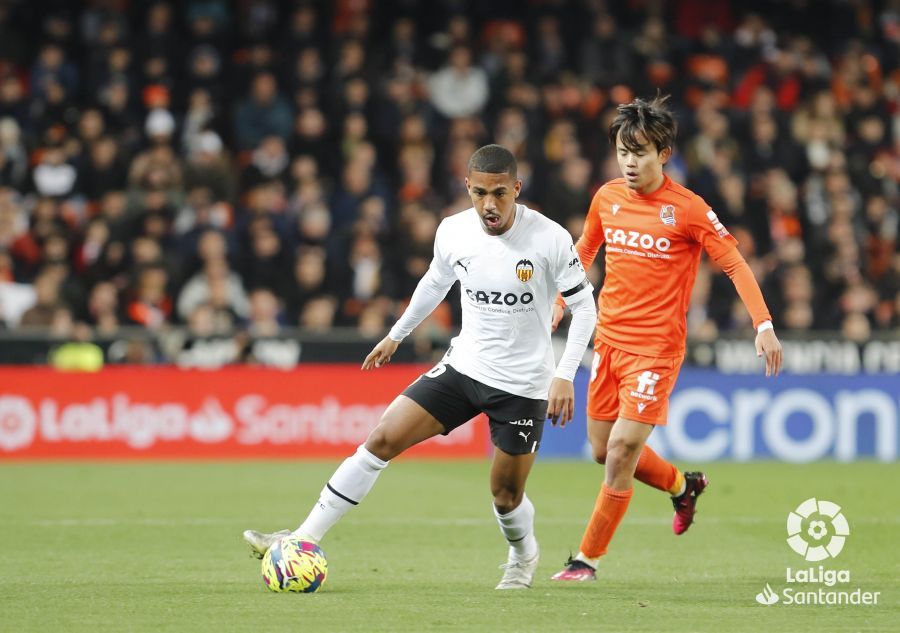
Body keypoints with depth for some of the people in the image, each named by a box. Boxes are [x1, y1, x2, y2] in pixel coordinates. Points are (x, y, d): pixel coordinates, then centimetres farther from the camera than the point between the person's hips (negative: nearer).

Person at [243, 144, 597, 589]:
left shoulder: (550, 239, -18)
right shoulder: (453, 232, -6)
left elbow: (584, 306, -9)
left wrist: (565, 376, -17)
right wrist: (396, 334, 25)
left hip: (523, 383, -4)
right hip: (464, 365, 4)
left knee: (506, 494, 4)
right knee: (383, 439, -8)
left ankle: (523, 556, 40)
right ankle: (305, 539, -6)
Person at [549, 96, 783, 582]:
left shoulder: (687, 208, -11)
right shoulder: (607, 198, 4)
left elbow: (734, 264, -8)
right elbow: (585, 248, 23)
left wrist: (763, 325, -16)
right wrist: (560, 299, 20)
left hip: (656, 347, -6)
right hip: (608, 338, 6)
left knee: (622, 450, -12)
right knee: (603, 449, 11)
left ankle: (587, 560, -1)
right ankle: (683, 486, 38)